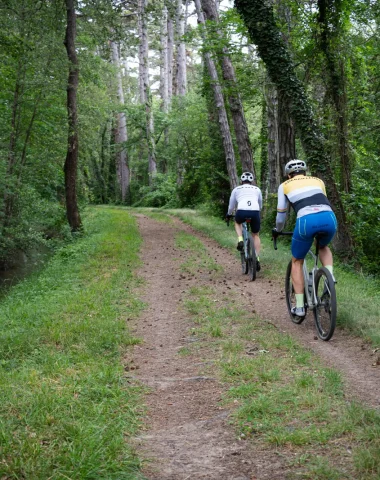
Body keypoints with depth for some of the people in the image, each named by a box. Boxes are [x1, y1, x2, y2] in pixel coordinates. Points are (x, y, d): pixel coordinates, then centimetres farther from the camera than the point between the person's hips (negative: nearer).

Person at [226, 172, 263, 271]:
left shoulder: (236, 189, 25)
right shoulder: (257, 189, 28)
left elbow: (231, 206, 32)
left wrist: (228, 214, 52)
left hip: (242, 211, -1)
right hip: (255, 212, 1)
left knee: (237, 222, 35)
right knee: (255, 235, 22)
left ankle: (240, 240, 10)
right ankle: (257, 259, 10)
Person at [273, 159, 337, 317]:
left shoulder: (284, 186, 24)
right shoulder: (317, 180, 30)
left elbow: (281, 214, 27)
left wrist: (277, 230, 46)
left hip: (306, 221, -2)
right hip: (329, 218, 3)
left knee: (297, 262, 21)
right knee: (323, 247, 36)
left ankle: (299, 306, 15)